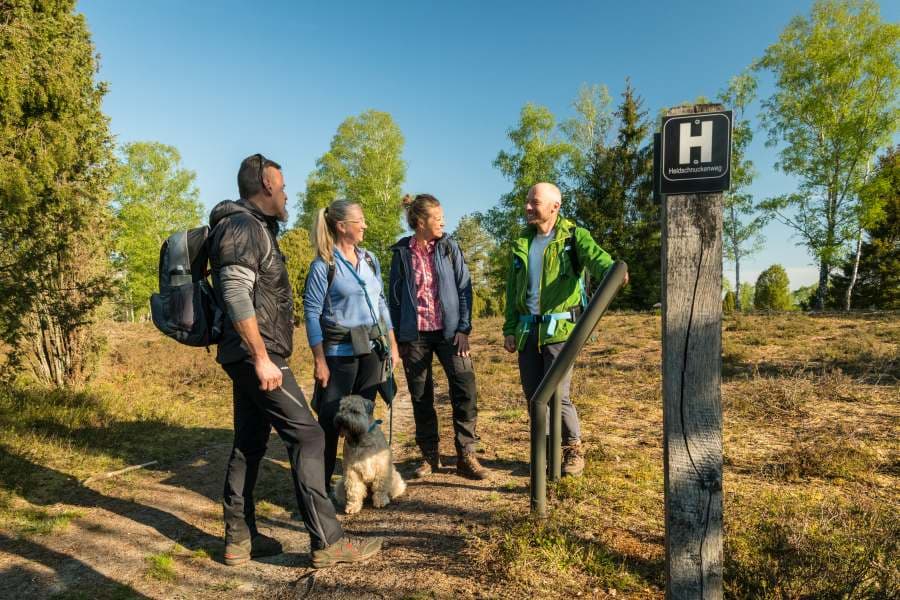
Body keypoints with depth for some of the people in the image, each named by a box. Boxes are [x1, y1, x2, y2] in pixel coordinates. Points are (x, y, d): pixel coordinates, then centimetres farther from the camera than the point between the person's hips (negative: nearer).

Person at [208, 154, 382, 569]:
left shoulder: (252, 227, 19)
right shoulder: (243, 226, -13)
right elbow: (235, 295, -24)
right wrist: (262, 358, -25)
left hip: (249, 356, 11)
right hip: (255, 354, -11)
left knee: (249, 443, 13)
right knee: (306, 436, -9)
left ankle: (239, 538, 22)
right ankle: (327, 541, -4)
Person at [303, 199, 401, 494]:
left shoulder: (370, 259, 9)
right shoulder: (323, 265, -8)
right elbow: (312, 313, -10)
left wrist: (392, 345, 12)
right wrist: (320, 361, -14)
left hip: (372, 350, 6)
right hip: (340, 353, -5)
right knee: (330, 420, -2)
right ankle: (321, 486, 11)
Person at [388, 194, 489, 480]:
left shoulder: (449, 247, 2)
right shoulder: (402, 252, 2)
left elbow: (464, 288, 1)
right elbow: (394, 296, 7)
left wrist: (464, 328, -7)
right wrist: (398, 337, 5)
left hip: (448, 330, 0)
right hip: (415, 334, 0)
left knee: (465, 387, -11)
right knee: (420, 396, 6)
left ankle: (466, 456, 1)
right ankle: (429, 456, 22)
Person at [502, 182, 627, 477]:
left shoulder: (574, 236, -2)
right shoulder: (522, 243, 13)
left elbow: (595, 255, -23)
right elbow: (513, 290, 14)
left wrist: (611, 269, -46)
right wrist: (510, 328, 8)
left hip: (560, 328, -5)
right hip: (527, 329, 5)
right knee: (533, 395, 8)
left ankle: (574, 449, 18)